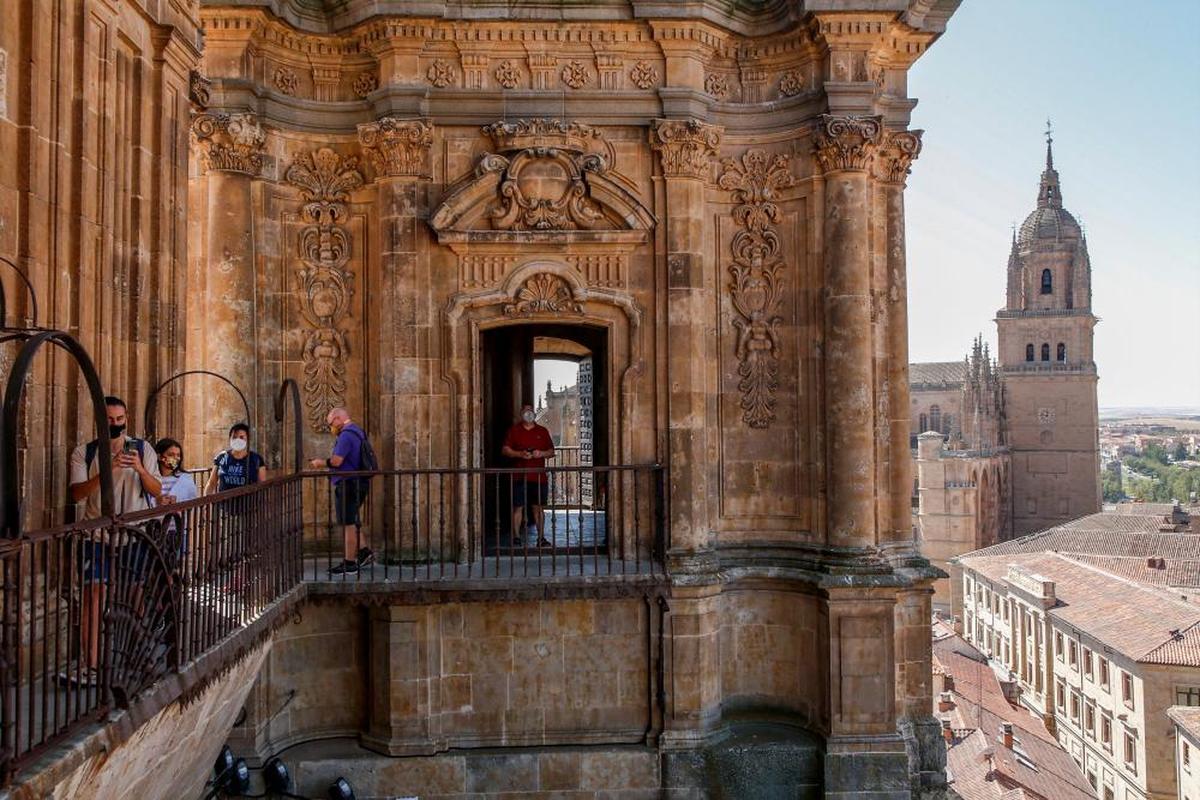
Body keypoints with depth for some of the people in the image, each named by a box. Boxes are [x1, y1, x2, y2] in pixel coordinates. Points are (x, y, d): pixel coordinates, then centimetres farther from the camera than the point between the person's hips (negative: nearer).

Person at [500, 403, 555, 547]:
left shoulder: (542, 431, 13)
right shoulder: (514, 430, 8)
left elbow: (552, 452, 12)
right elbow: (505, 450, 2)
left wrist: (542, 454, -9)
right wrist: (519, 454, -13)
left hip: (539, 477, 2)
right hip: (519, 477, -1)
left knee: (538, 507, 5)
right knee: (518, 507, -2)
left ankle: (541, 537, 10)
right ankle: (516, 537, 5)